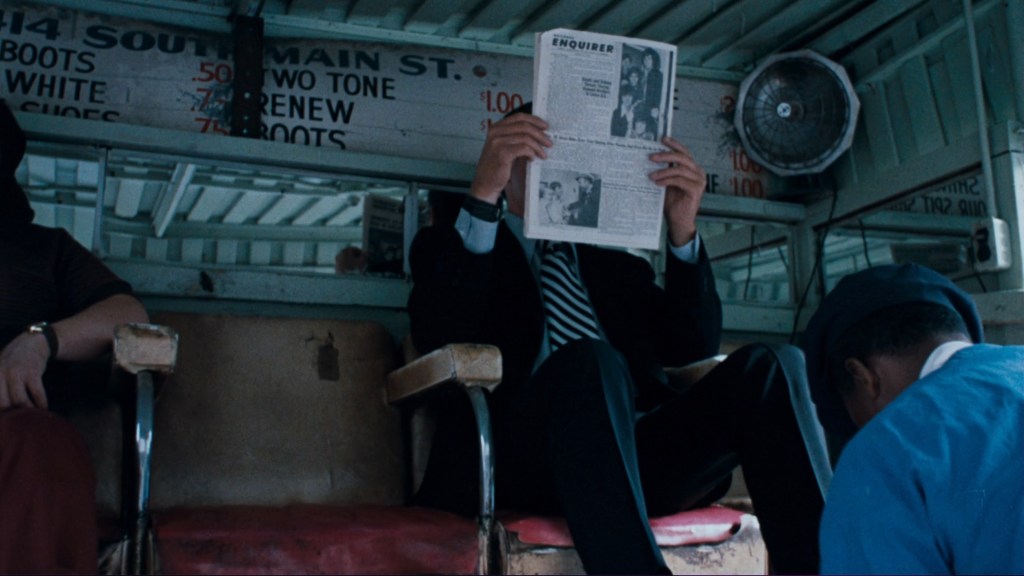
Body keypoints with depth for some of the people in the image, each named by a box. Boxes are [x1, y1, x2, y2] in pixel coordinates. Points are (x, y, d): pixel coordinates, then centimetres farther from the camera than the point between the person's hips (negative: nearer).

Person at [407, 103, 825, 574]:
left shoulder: (617, 265, 30)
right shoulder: (452, 244, 19)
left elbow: (693, 348, 15)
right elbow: (437, 336, -3)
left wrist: (683, 229, 2)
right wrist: (482, 195, -13)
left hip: (642, 452, 4)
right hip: (521, 458, -4)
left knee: (769, 366, -20)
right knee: (590, 361, -35)